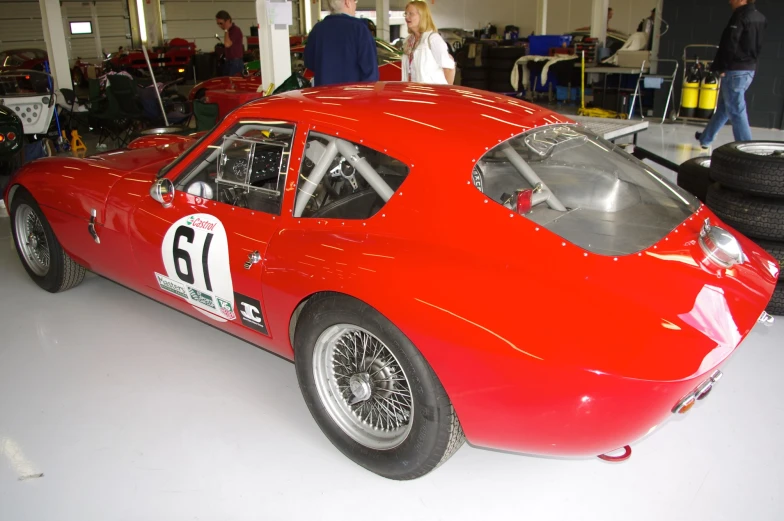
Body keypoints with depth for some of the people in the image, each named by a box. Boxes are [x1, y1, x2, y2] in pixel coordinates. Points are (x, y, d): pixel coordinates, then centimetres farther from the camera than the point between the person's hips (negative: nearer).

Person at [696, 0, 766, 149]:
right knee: (723, 107, 19)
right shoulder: (760, 18, 12)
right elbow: (757, 46, 16)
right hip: (750, 70, 9)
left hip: (735, 70, -9)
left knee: (736, 111, -6)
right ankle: (705, 138, 32)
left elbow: (729, 45, -18)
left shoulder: (740, 15, -14)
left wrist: (720, 67, -12)